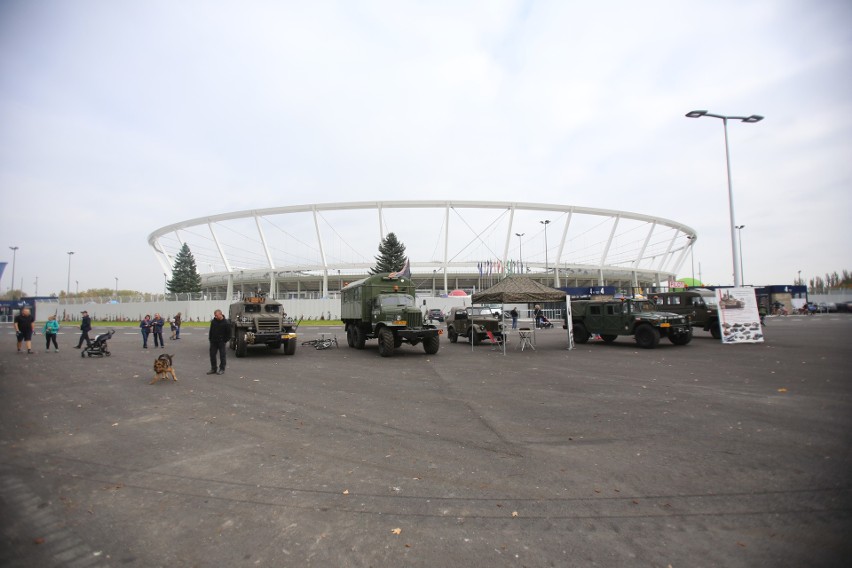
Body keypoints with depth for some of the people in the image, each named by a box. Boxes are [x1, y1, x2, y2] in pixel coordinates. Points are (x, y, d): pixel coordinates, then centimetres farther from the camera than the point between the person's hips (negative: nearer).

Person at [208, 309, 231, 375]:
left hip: (221, 342, -5)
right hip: (213, 342, 5)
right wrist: (210, 339, 8)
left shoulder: (226, 323, -10)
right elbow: (211, 331, 13)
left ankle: (222, 369, 10)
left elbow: (228, 333, -5)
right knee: (212, 355, 7)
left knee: (222, 356, 1)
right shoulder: (213, 321, 3)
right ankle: (213, 369, 18)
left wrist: (225, 341, -8)